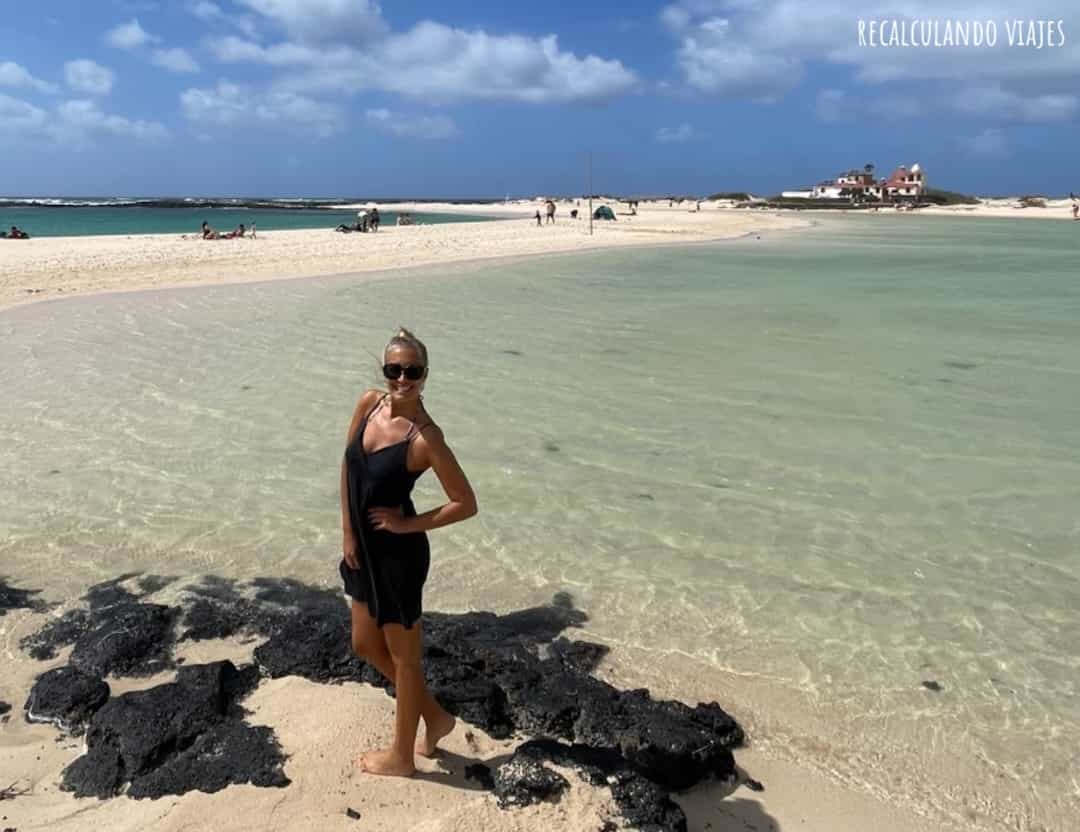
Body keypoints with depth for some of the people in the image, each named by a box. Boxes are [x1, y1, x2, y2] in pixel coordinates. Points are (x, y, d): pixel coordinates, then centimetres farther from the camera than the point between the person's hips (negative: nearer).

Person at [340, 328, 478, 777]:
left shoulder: (425, 438, -24)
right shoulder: (369, 403, -5)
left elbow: (466, 503, -19)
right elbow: (348, 466, 6)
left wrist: (409, 524, -15)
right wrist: (348, 532, 2)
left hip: (399, 553, -8)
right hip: (364, 546, 8)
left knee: (403, 655, 11)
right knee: (366, 645, 22)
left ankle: (401, 756, 32)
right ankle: (434, 716, 40)